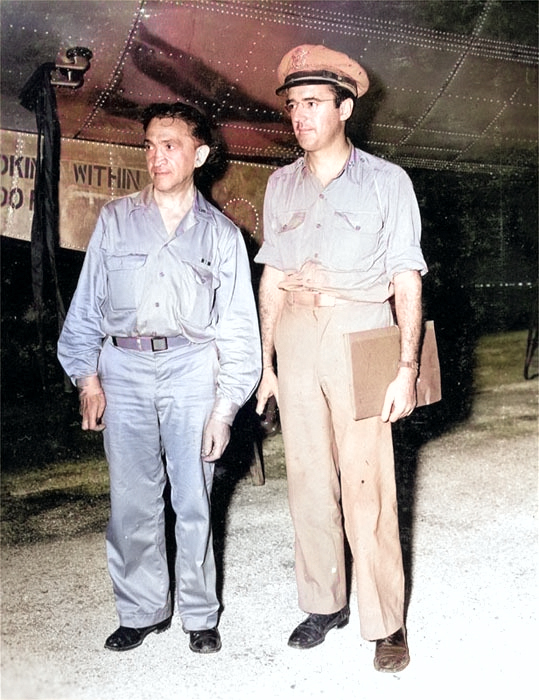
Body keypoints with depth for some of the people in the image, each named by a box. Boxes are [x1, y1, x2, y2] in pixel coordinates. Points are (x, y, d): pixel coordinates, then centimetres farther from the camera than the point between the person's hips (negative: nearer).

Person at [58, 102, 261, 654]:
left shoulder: (221, 233, 9)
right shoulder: (116, 220, 12)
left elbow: (238, 325, 7)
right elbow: (87, 304, 11)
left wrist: (225, 404, -1)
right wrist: (87, 379, 2)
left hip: (191, 368, -1)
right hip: (123, 368, 1)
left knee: (193, 500, 2)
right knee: (131, 500, 4)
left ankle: (199, 614, 18)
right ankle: (142, 609, 21)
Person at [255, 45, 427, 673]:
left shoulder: (386, 181, 1)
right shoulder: (281, 185, 12)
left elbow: (407, 280, -1)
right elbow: (273, 278, 14)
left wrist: (407, 367, -9)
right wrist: (266, 361, 10)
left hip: (360, 337, -4)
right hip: (295, 339, 4)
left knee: (367, 485, -4)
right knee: (308, 479, 8)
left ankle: (386, 622, 9)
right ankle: (324, 602, 23)